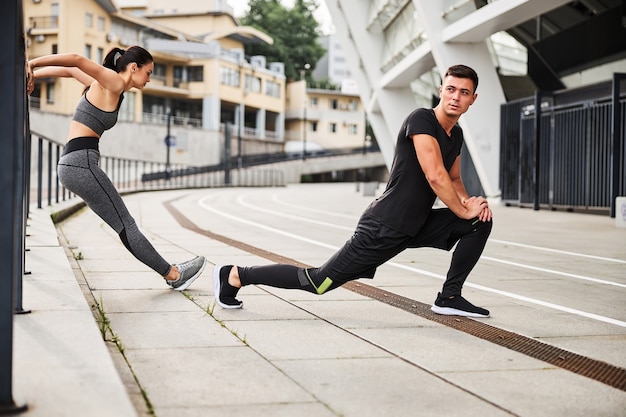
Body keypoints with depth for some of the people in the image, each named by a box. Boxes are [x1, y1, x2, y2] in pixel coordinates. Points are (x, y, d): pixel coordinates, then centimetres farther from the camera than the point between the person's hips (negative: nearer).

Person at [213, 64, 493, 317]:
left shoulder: (456, 135, 11)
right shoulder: (421, 120, -16)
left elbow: (453, 179, 25)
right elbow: (435, 175, -25)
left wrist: (468, 201, 3)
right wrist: (464, 211, -13)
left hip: (415, 226, 9)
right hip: (383, 228, -9)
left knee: (481, 223, 4)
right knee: (318, 282, -7)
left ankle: (449, 298, 7)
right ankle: (235, 275, 6)